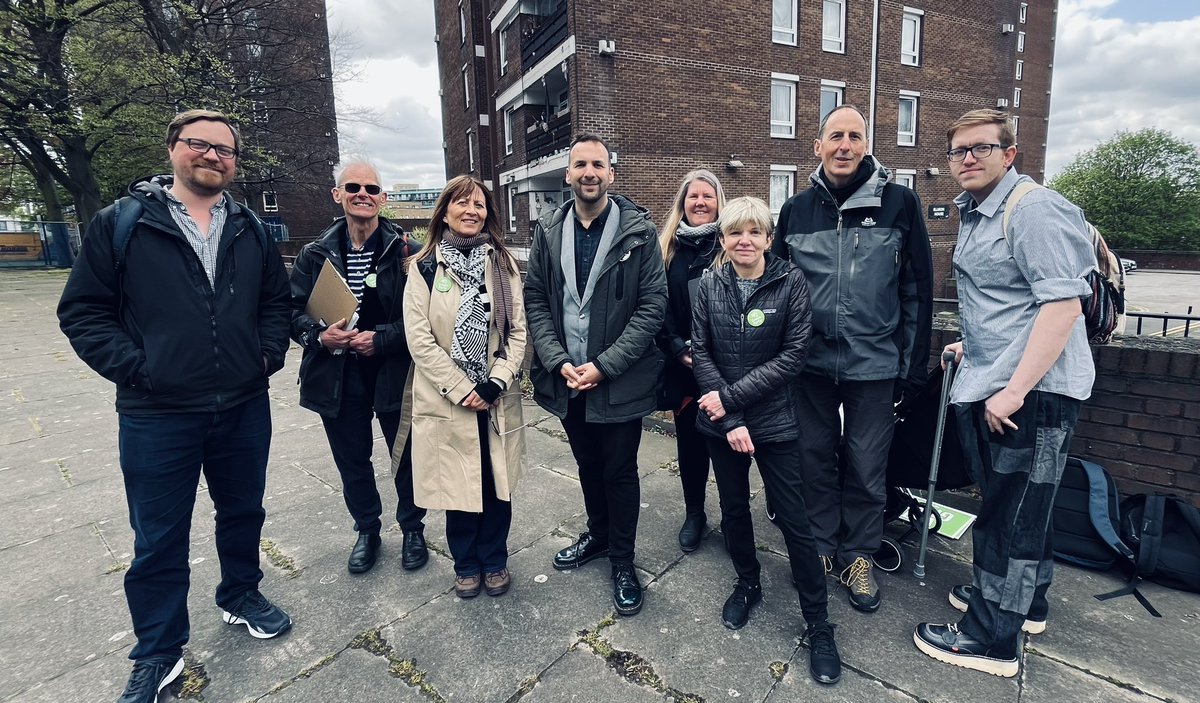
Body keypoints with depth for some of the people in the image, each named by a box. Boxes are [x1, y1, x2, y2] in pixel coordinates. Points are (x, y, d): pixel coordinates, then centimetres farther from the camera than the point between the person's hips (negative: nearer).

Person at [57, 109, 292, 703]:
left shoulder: (250, 230, 6)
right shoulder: (121, 223, -4)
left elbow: (277, 300, 13)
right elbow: (82, 311, -3)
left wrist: (268, 354, 0)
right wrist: (134, 368, -13)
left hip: (244, 408, 3)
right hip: (157, 416, -3)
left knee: (243, 512, 20)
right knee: (158, 541, 10)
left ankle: (241, 597, 44)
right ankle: (157, 654, 29)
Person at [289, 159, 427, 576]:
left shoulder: (405, 251, -7)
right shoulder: (316, 254, 3)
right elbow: (293, 310, 4)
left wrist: (381, 338, -21)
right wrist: (319, 335, -15)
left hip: (394, 373, -3)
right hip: (337, 377, 3)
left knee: (406, 457, 12)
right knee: (352, 462, 17)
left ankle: (412, 528, 34)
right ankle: (367, 529, 39)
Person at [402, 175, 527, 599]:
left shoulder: (503, 264, 6)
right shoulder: (424, 267, -1)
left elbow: (518, 330, 1)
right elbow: (419, 338, -7)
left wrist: (496, 382, -11)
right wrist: (462, 390, -13)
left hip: (497, 399, 2)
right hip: (448, 400, -2)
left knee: (497, 485, 10)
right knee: (459, 486, 8)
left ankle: (494, 560, 32)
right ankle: (466, 564, 31)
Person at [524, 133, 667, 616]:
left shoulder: (639, 232, -8)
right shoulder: (549, 232, 3)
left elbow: (653, 305, -12)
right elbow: (535, 301, 2)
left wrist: (603, 365, -17)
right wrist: (558, 361, -11)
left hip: (620, 379, -4)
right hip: (567, 378, 4)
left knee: (620, 471, 9)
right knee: (587, 465, 21)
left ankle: (623, 561, 30)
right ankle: (597, 535, 45)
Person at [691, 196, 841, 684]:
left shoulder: (791, 282, -9)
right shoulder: (708, 285, -1)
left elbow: (793, 356, -13)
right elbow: (701, 352, -4)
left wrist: (731, 396, -17)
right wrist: (729, 420, -13)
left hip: (774, 421, -3)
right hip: (720, 421, 3)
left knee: (793, 520, 3)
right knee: (733, 508, 16)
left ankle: (819, 626, 20)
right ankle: (748, 584, 41)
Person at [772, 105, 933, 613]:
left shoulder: (899, 203, -3)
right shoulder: (796, 210, 4)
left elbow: (917, 290, -1)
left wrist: (913, 363, -2)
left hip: (875, 364, -2)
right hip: (811, 362, 2)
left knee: (866, 467, 9)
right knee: (815, 459, 13)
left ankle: (859, 556, 29)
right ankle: (820, 548, 32)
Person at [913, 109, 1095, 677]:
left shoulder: (1036, 211, -15)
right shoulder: (974, 213, 15)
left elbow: (1062, 303, -23)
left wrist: (1015, 389, -26)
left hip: (1032, 390, -10)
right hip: (990, 384, 10)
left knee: (1010, 513, 0)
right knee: (1017, 502, 22)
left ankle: (992, 639, 15)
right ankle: (1024, 601, 40)